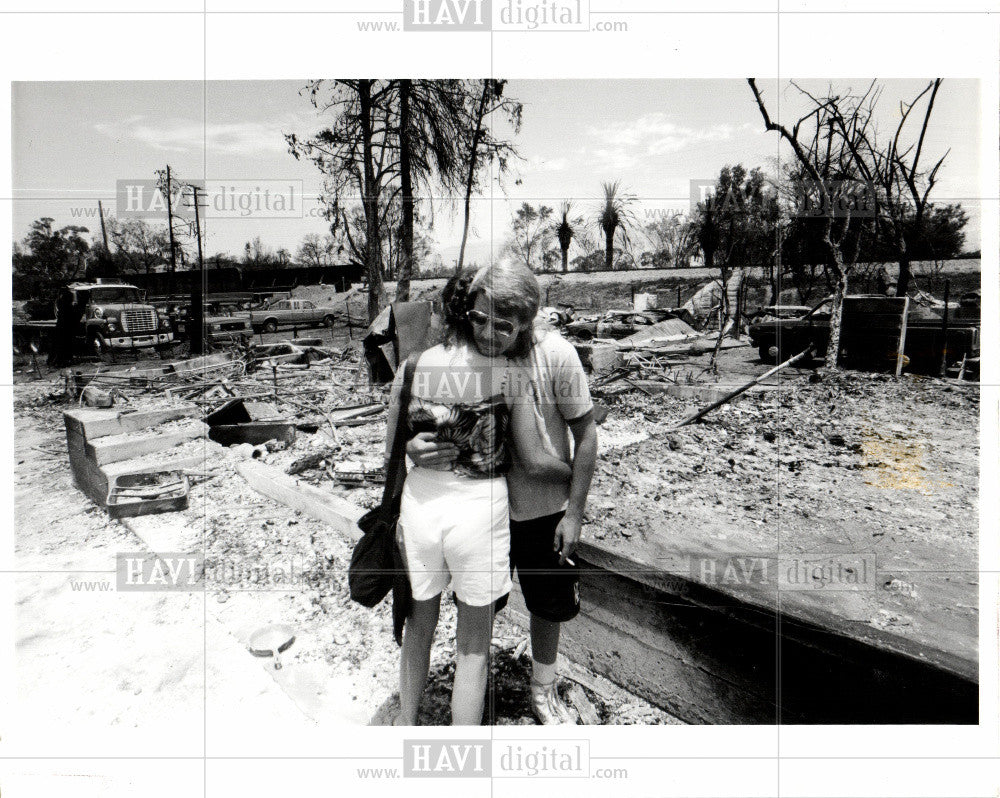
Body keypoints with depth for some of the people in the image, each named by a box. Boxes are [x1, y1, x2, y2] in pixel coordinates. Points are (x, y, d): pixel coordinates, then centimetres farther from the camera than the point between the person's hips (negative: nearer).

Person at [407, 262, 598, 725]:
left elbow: (585, 435, -11)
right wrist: (413, 448, -30)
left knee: (549, 606, 19)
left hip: (545, 511, 0)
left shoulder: (555, 354, -20)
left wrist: (574, 513, -9)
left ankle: (543, 691, 46)